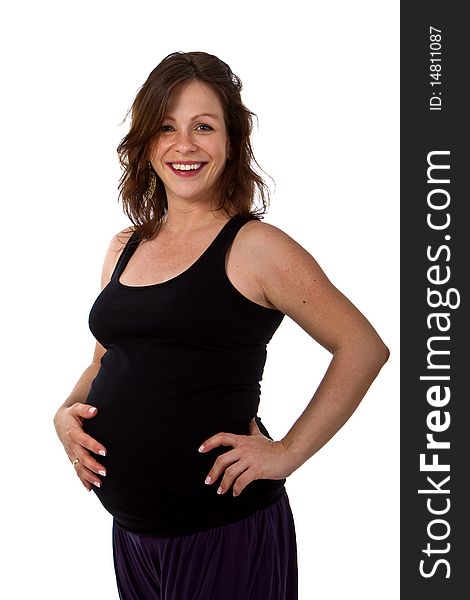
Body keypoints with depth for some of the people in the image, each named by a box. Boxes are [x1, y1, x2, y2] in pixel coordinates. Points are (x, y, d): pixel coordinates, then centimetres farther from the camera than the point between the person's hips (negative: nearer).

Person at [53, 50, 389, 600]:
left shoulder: (254, 247, -10)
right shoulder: (124, 248, 8)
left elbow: (363, 347, -11)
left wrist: (288, 452, -14)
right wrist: (69, 412, 0)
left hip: (223, 531, -6)